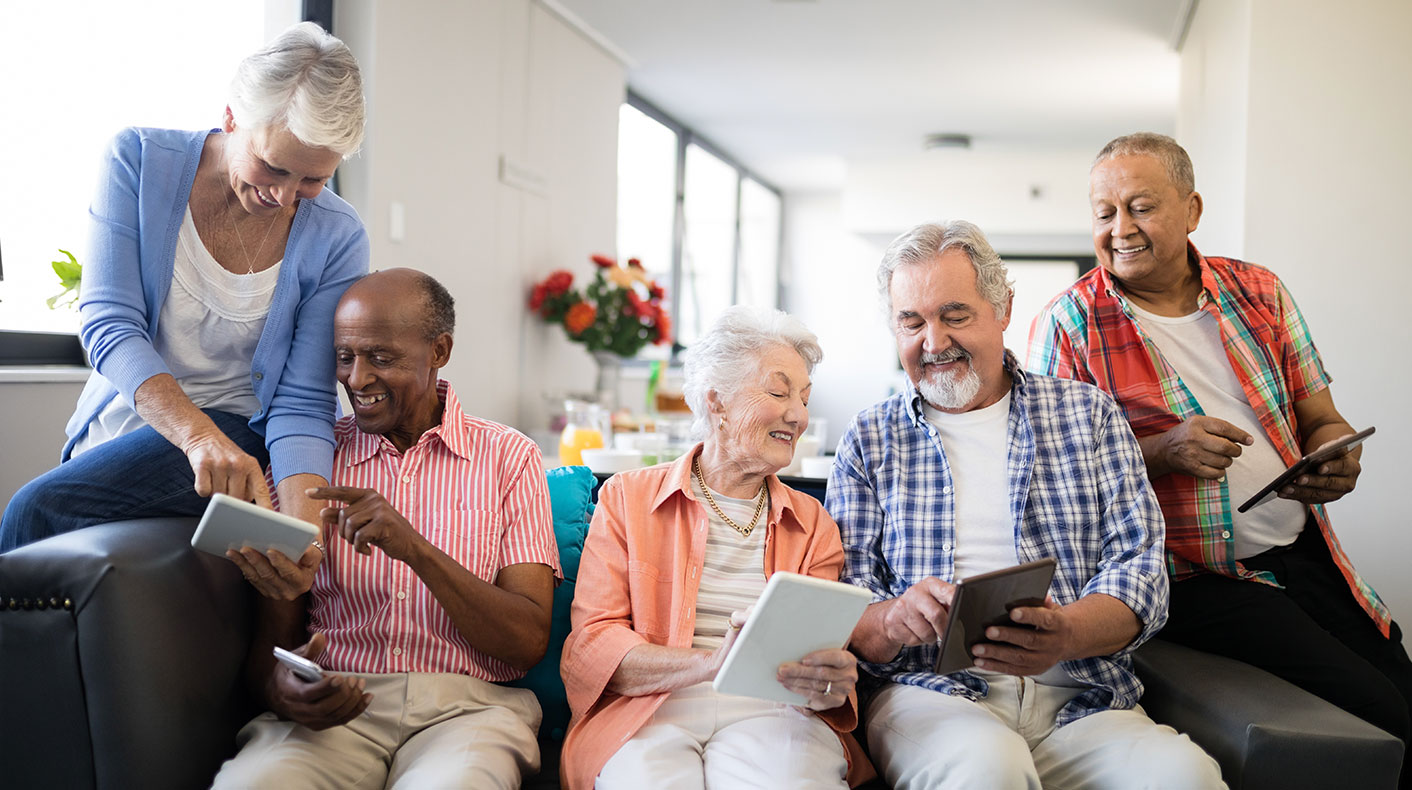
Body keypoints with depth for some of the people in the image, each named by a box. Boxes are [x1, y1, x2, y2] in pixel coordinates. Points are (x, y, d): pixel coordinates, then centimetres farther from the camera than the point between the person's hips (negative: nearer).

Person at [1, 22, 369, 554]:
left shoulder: (336, 238, -14)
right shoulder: (139, 159, -12)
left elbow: (301, 405, -14)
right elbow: (109, 327, -19)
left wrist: (302, 532, -33)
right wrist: (200, 435, -37)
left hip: (238, 432, -3)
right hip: (118, 420, 3)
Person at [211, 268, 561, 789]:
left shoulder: (508, 457, 8)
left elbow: (529, 642, -2)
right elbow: (271, 638, 11)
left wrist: (415, 549, -15)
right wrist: (278, 686, -14)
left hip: (464, 705, -1)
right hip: (337, 705, 2)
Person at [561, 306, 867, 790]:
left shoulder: (813, 524, 20)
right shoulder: (627, 498, 12)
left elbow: (826, 656, 13)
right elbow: (590, 645, 1)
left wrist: (830, 687, -14)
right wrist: (711, 664, -18)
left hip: (767, 713, 1)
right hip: (648, 713, -1)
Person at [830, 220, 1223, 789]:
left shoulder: (1089, 415, 13)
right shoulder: (869, 440, 12)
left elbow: (1138, 564, 3)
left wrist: (1066, 635, -20)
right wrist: (894, 620, -21)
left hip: (1082, 698, 2)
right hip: (931, 692, -1)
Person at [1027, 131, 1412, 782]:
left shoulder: (1259, 292, 10)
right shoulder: (1068, 325, -4)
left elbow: (1322, 421, 16)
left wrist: (1338, 462, -8)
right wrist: (1162, 452, -21)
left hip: (1305, 554, 5)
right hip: (1195, 578, -5)